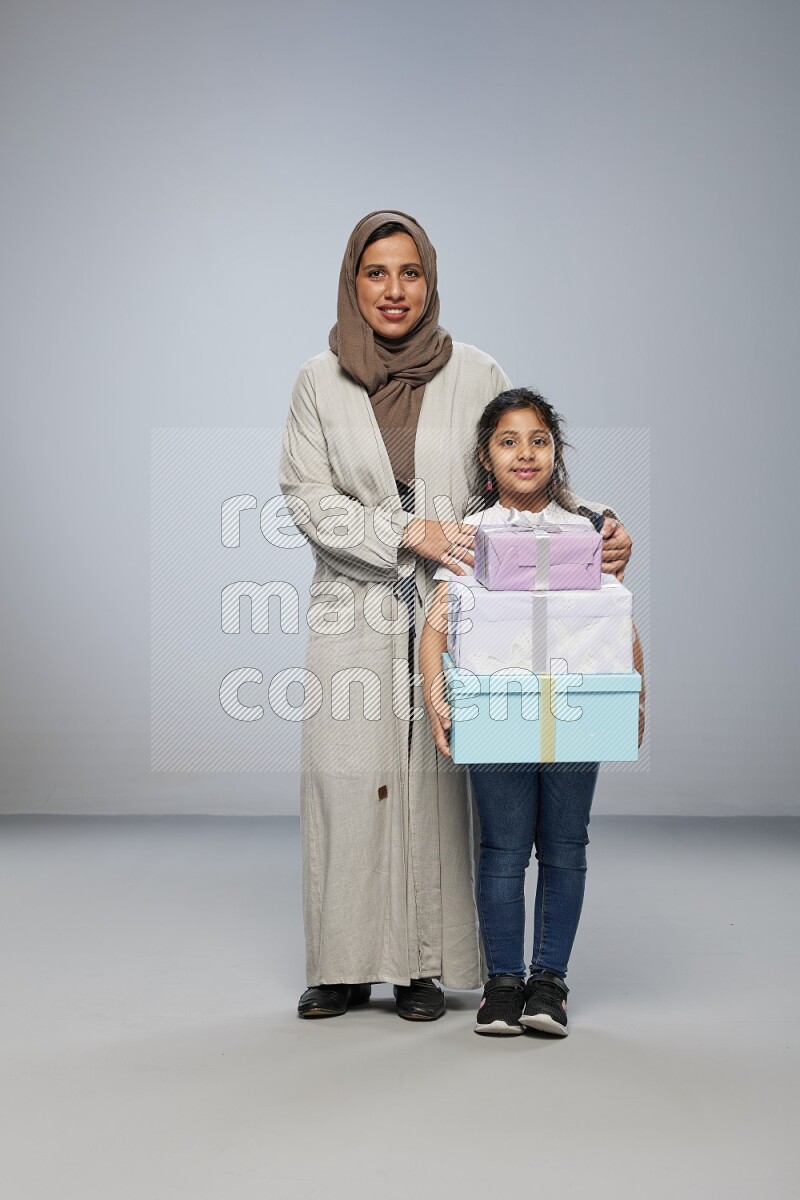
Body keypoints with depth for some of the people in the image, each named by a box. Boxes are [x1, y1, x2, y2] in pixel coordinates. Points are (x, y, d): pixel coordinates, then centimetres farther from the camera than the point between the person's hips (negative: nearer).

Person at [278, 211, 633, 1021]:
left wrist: (595, 527, -15)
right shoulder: (320, 382, 5)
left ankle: (425, 966, 10)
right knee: (345, 778, 0)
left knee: (436, 778, -1)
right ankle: (345, 966, 11)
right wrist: (408, 532, -13)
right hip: (353, 611, 1)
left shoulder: (475, 375, 4)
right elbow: (307, 498, -1)